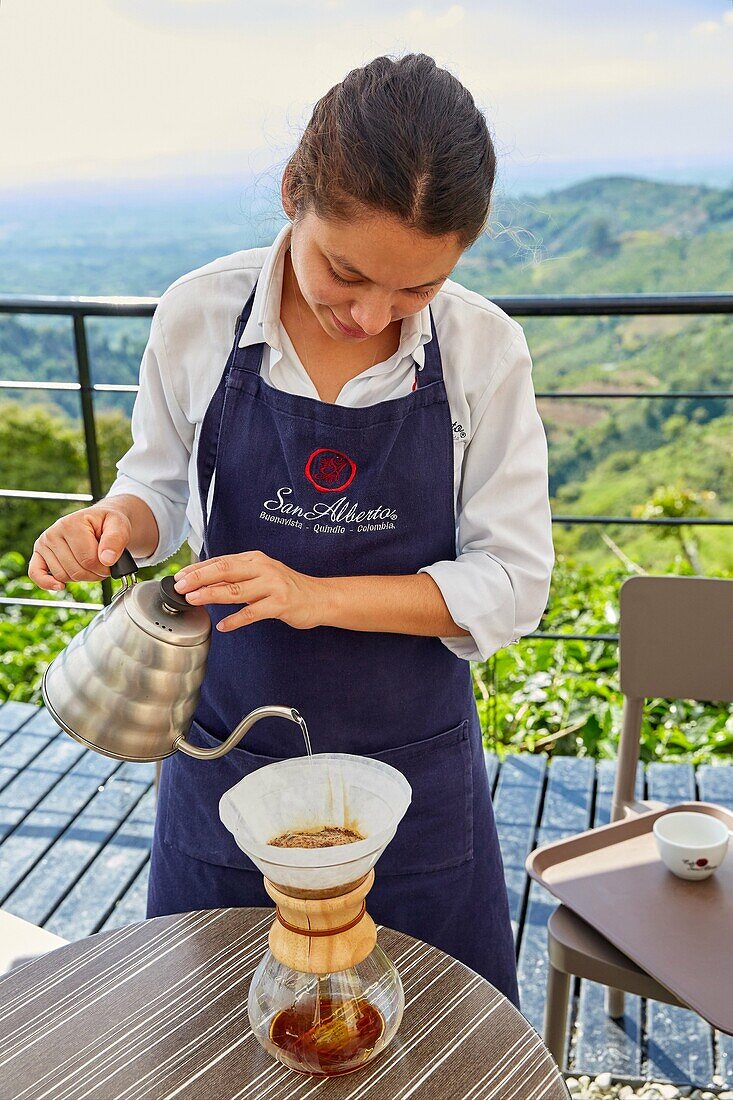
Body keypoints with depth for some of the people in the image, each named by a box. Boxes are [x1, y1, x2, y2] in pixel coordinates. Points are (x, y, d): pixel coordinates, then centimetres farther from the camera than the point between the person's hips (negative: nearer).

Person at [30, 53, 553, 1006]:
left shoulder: (484, 351, -13)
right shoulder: (198, 317, -11)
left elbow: (513, 583, -11)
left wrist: (319, 596, -23)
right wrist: (116, 521, -18)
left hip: (415, 769, 0)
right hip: (230, 751, 1)